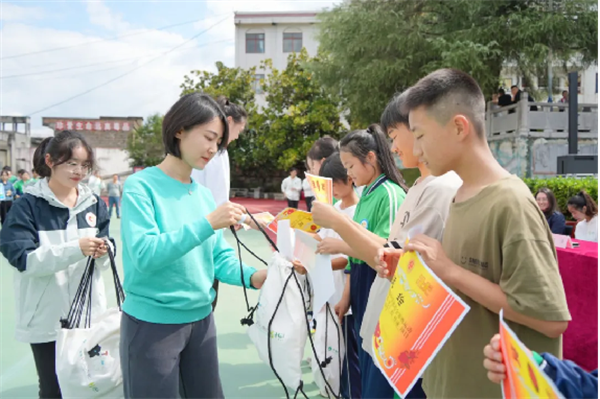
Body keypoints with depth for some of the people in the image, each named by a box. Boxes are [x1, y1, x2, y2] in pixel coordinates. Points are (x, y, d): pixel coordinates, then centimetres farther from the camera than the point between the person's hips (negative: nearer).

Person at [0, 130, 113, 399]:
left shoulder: (94, 204, 4)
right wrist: (75, 249, -28)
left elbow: (104, 260, 5)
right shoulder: (28, 205, -7)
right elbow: (23, 258, -16)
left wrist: (103, 251, -18)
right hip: (46, 317, -3)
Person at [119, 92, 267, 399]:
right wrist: (207, 224, -30)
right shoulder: (140, 186, -12)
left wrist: (253, 277, -12)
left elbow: (219, 257, 6)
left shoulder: (204, 194, 6)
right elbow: (144, 255, -24)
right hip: (151, 324, -6)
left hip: (201, 321, 6)